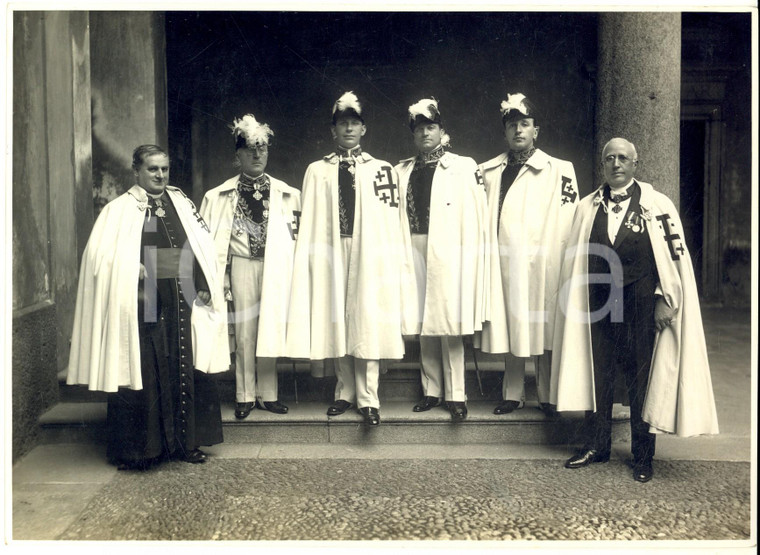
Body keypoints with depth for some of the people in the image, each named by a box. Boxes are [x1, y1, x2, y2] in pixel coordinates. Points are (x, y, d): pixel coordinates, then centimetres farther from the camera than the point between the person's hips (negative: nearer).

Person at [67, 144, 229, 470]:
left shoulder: (181, 203, 13)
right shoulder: (120, 209, 2)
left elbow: (204, 247, 9)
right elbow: (100, 254, -7)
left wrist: (204, 287, -1)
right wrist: (134, 270, -18)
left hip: (181, 305, 4)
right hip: (142, 305, -4)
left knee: (185, 370, 8)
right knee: (144, 374, 0)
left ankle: (185, 442, 20)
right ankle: (140, 448, 14)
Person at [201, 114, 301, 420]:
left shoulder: (286, 194, 9)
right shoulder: (220, 195, 7)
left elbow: (295, 235, 9)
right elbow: (209, 238, 6)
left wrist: (291, 270, 3)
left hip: (275, 268, 1)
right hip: (242, 266, -1)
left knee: (270, 331, 3)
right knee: (244, 331, 1)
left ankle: (267, 394, 14)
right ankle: (245, 396, 11)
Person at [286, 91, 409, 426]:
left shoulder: (381, 170, 8)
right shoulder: (317, 171, 11)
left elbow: (390, 222, 3)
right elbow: (308, 223, 7)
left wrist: (391, 260, -5)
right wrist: (308, 259, -1)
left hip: (369, 254, -1)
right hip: (331, 253, 1)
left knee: (368, 324, -3)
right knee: (337, 323, 6)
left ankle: (368, 398, 5)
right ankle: (345, 392, 20)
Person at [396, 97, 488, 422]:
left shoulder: (463, 166, 3)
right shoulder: (403, 171, 16)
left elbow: (475, 216, -4)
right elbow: (397, 216, 13)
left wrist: (471, 257, -12)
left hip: (448, 252, -4)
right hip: (415, 250, 4)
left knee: (449, 322, -3)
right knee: (423, 322, 6)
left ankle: (455, 395, 5)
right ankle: (431, 391, 16)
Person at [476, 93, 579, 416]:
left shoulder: (558, 170, 4)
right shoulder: (489, 171, 14)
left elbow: (567, 223, -2)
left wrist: (561, 263, -9)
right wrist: (485, 255, 4)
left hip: (541, 264, -3)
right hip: (503, 263, 3)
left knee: (543, 329, 1)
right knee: (508, 327, 7)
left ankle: (547, 396, 14)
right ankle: (512, 394, 19)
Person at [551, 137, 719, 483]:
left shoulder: (657, 205, -1)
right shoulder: (587, 207, 8)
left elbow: (675, 253, -4)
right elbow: (575, 258, 10)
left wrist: (665, 300, -9)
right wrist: (575, 302, 6)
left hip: (641, 304, -3)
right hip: (598, 303, 3)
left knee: (642, 378, 5)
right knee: (597, 373, 9)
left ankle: (643, 455, 19)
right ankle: (597, 445, 24)